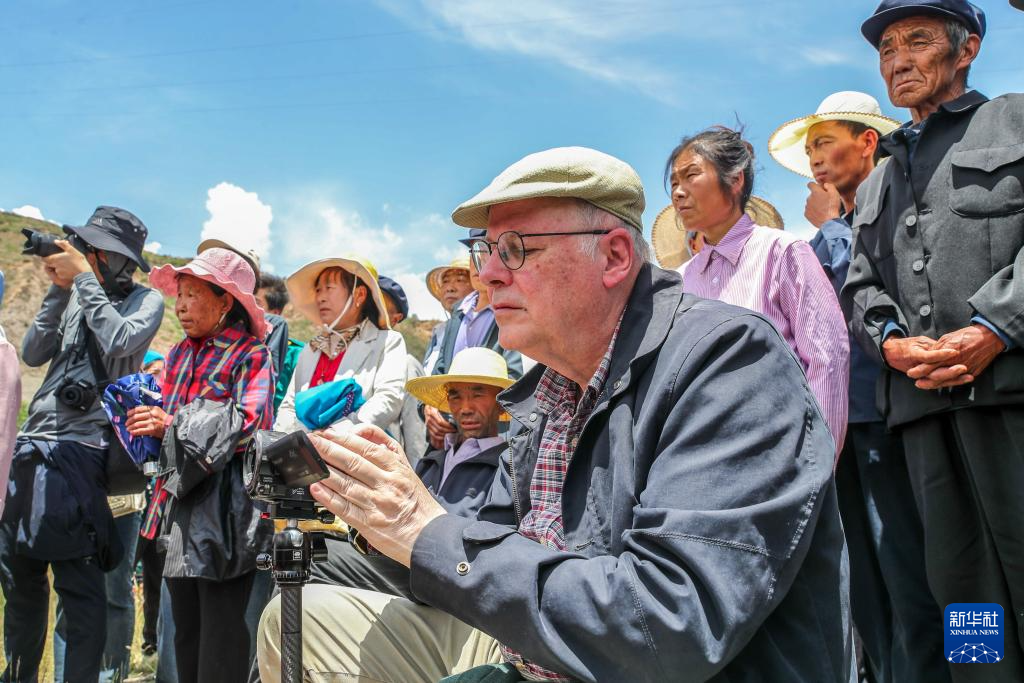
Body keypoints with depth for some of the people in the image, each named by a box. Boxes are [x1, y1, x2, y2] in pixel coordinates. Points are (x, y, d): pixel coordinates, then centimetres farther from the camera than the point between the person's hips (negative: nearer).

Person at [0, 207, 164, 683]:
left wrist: (84, 278, -10)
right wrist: (59, 289, 1)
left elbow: (118, 343, -19)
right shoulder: (77, 297, 16)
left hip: (78, 451, -7)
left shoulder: (144, 301, 0)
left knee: (79, 584, -6)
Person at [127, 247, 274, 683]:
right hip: (179, 497, 7)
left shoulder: (250, 353, -4)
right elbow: (163, 415, 20)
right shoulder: (180, 355, 16)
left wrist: (173, 426, -15)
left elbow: (250, 420, -17)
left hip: (224, 505, -7)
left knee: (221, 631, -3)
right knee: (184, 627, 13)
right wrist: (147, 418, -3)